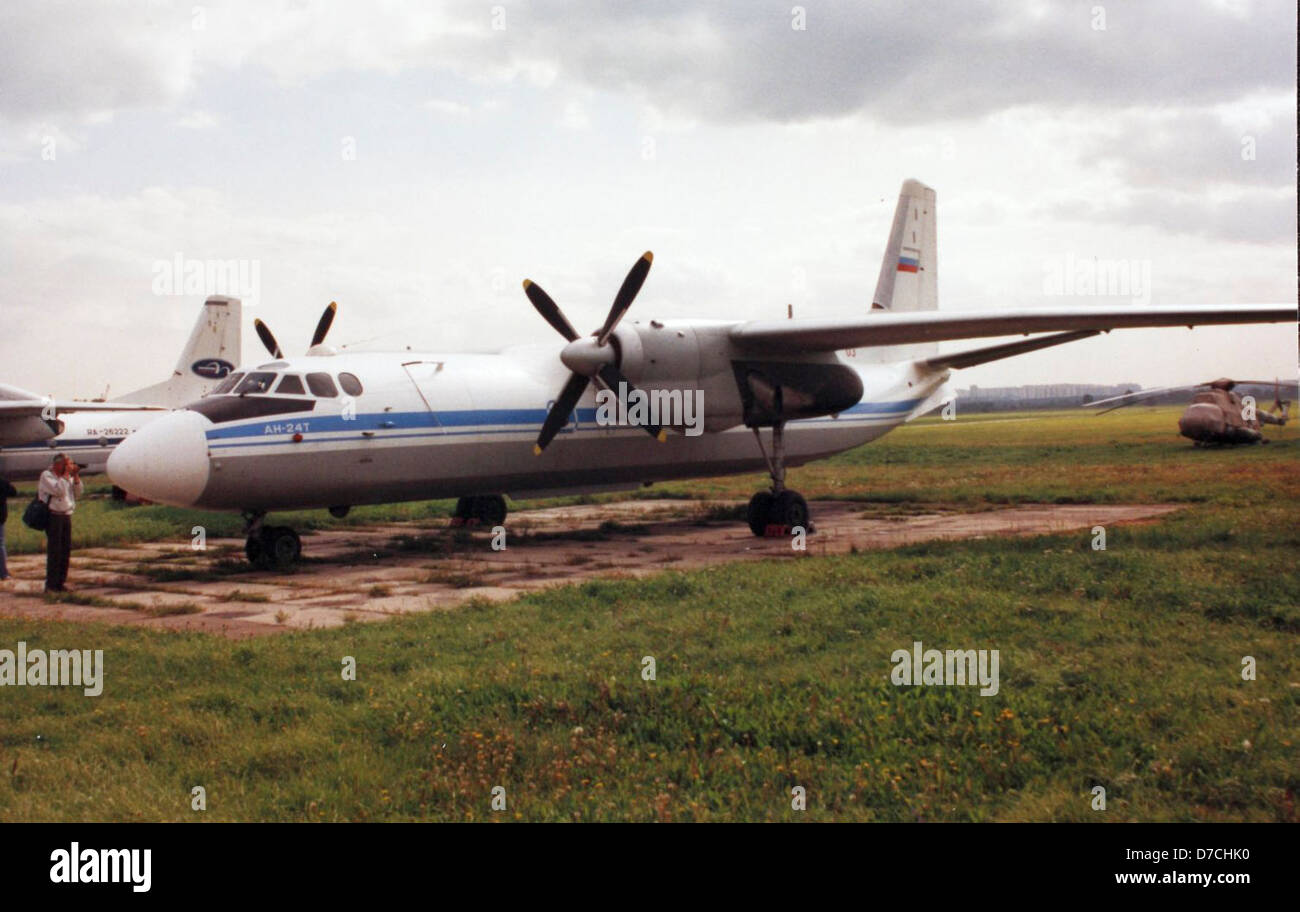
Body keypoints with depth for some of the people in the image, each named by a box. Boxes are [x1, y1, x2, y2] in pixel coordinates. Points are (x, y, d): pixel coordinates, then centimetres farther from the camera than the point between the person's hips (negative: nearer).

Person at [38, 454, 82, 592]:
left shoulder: (67, 476, 15)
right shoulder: (46, 475, -5)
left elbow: (77, 493, 11)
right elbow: (58, 490, -19)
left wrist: (75, 476, 1)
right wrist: (66, 474, -14)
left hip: (66, 515, 7)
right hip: (53, 515, -7)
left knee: (66, 550, 6)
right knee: (54, 551, -8)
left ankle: (60, 583, 14)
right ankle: (50, 585, -5)